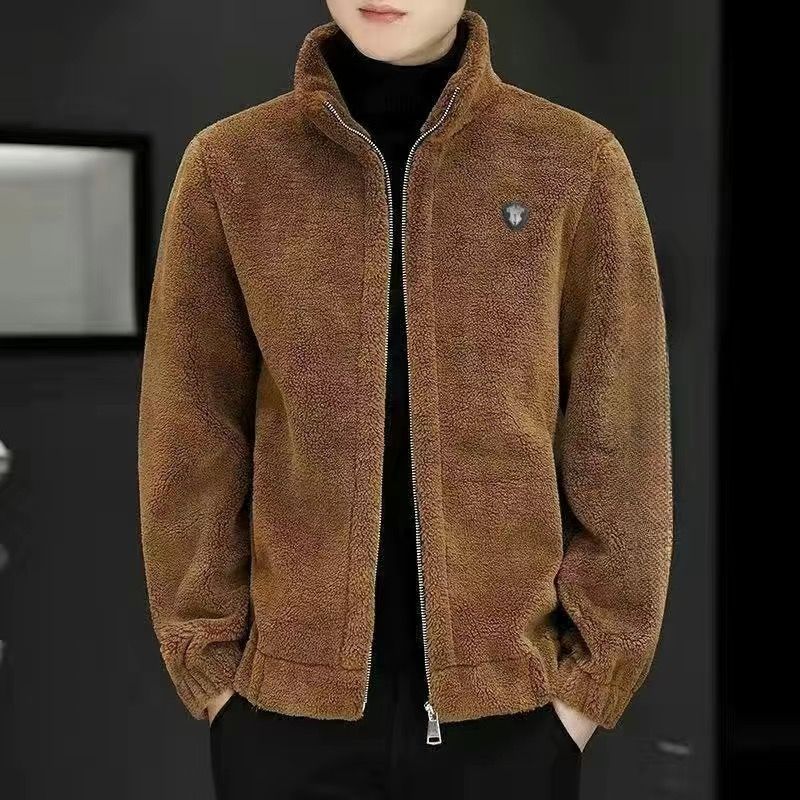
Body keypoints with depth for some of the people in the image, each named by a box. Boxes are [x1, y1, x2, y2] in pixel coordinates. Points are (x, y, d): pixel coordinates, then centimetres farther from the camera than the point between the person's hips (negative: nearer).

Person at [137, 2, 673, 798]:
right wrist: (209, 656, -1)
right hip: (289, 696, 1)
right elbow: (190, 438, 2)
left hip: (511, 697, 0)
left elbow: (617, 441, -1)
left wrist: (595, 666, -3)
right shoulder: (230, 164, -1)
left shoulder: (577, 164, -3)